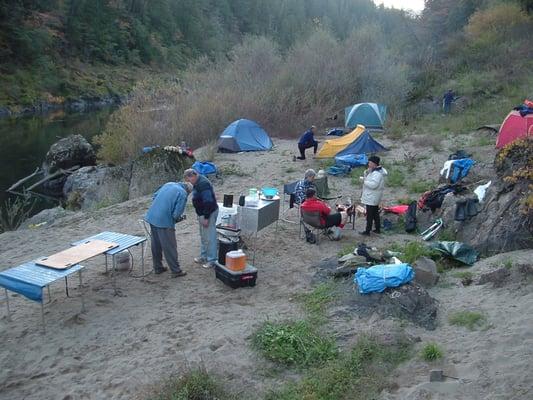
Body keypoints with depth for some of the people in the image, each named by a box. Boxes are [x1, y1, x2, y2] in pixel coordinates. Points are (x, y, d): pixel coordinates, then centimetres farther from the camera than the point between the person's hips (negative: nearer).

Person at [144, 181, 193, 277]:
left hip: (151, 217, 7)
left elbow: (155, 196, 18)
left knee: (156, 245, 18)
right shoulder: (183, 194, -9)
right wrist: (180, 218, 7)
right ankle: (176, 271, 13)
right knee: (170, 247, 4)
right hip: (164, 221, -7)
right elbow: (177, 214, -14)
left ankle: (157, 268, 31)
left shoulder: (169, 184, 12)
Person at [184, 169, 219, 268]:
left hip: (209, 213, -11)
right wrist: (201, 216, 22)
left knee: (209, 238, -4)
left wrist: (206, 218, -25)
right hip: (202, 213, 11)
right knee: (203, 237, 20)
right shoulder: (198, 182, 9)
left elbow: (208, 202, -28)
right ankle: (203, 256, 32)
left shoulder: (203, 184, -24)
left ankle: (211, 260, 4)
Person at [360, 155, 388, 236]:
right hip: (374, 197, 11)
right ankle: (378, 229, 27)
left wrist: (365, 181, -19)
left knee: (370, 215, -5)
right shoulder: (373, 171, 11)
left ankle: (367, 231, 1)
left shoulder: (377, 173, -22)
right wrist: (366, 173, 2)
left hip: (372, 198, -11)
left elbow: (373, 184, -29)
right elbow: (369, 179, 20)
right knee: (375, 213, 18)